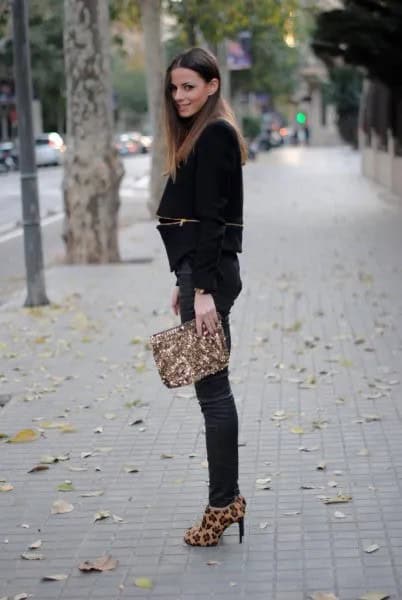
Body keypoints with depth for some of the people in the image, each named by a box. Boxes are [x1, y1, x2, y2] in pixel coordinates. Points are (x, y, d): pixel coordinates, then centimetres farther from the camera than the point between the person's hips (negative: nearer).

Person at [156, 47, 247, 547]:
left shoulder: (215, 135, -11)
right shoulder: (199, 135, 18)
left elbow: (210, 217, -18)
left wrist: (204, 290, -22)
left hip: (210, 272, -10)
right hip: (199, 270, 10)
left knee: (212, 387, -5)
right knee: (211, 385, 11)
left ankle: (224, 502, 2)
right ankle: (225, 500, 17)